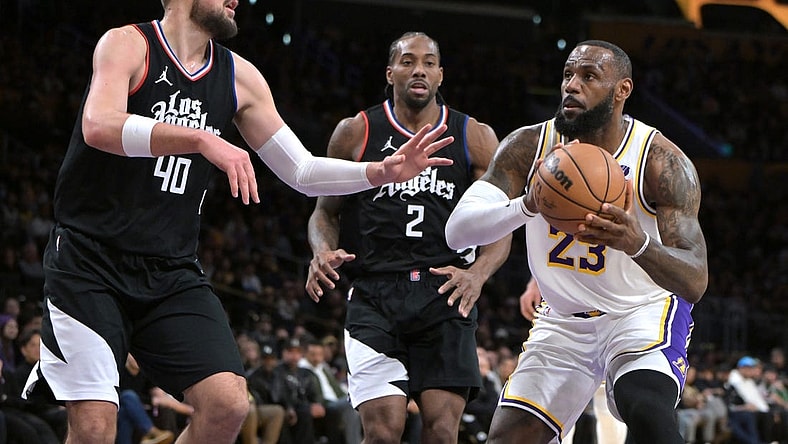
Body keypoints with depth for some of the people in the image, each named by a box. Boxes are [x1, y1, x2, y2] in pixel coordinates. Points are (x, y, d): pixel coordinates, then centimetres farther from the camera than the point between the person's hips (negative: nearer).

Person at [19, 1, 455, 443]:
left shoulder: (239, 77, 10)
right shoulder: (128, 44, -7)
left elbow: (302, 172, 14)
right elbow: (99, 127, -27)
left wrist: (382, 171, -1)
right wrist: (201, 139, -36)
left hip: (173, 272, 5)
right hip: (90, 259, -5)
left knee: (229, 405, -12)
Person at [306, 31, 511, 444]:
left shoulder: (475, 138, 9)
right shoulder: (356, 133, 9)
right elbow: (326, 211, 16)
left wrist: (478, 273, -12)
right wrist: (323, 251, -7)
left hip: (445, 294, 1)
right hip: (374, 295, -1)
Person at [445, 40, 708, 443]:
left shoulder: (663, 163, -20)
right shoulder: (529, 147, -12)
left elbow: (695, 282, -27)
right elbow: (456, 231, -21)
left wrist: (638, 243, -50)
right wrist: (527, 205, -41)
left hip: (644, 311, -4)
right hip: (564, 320, 4)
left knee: (647, 410, -33)